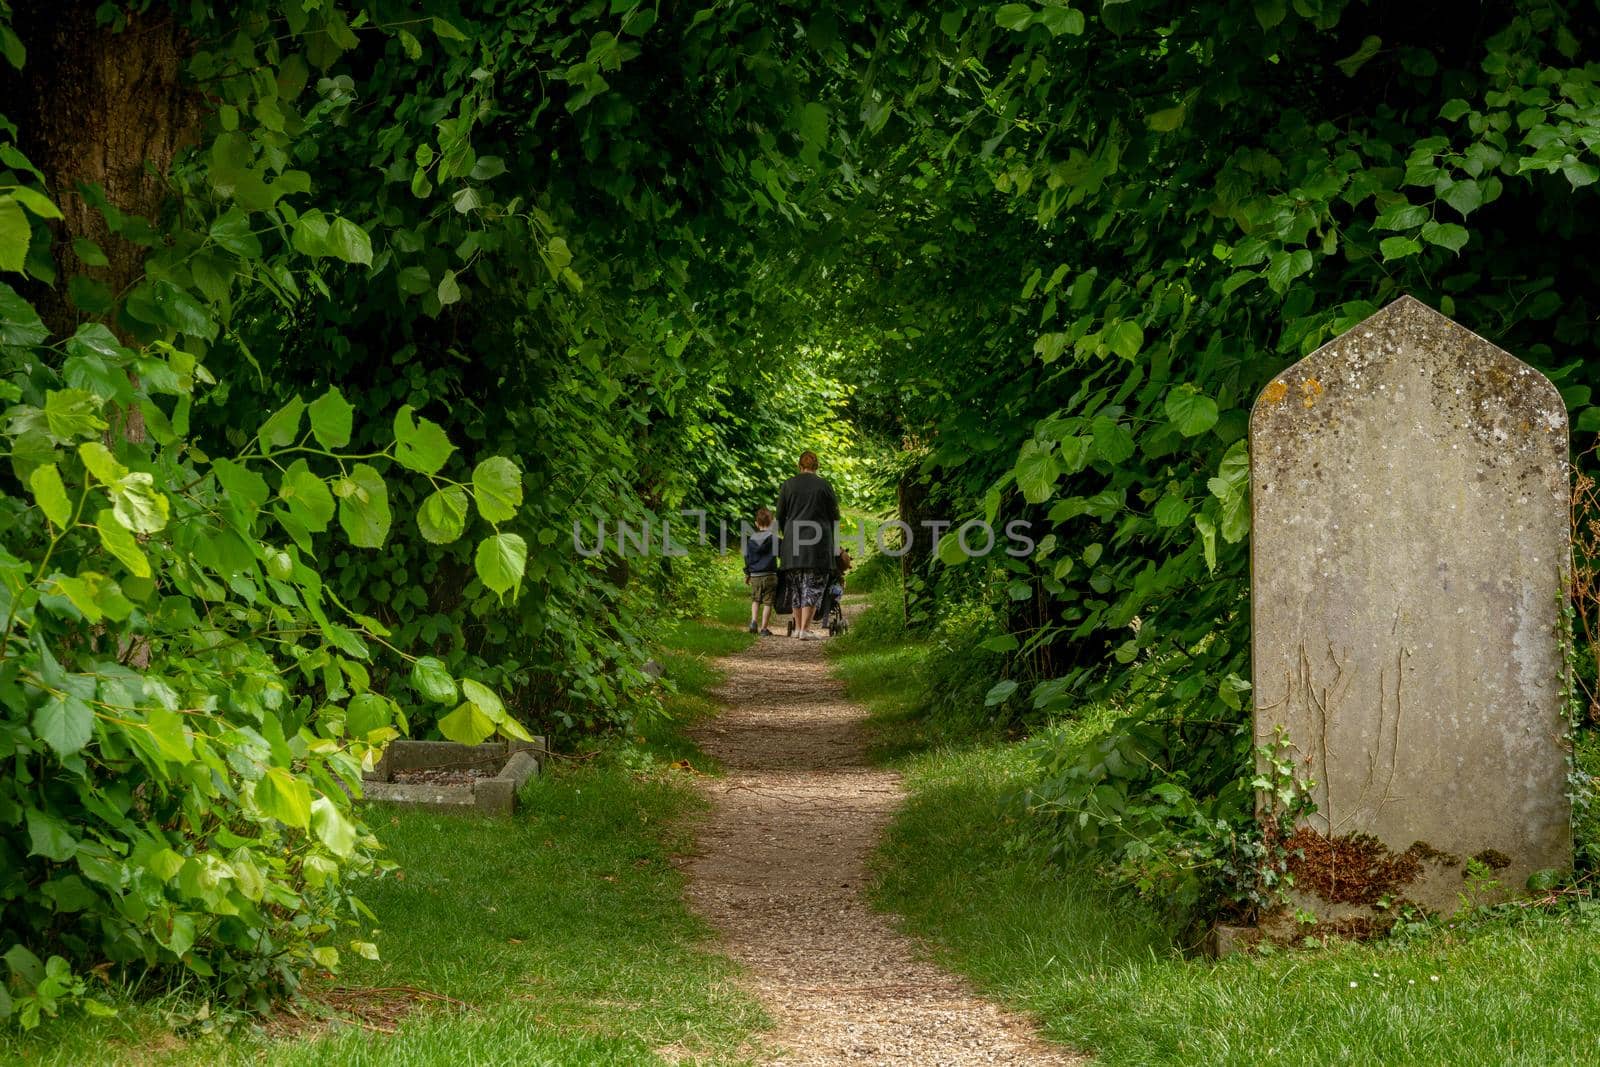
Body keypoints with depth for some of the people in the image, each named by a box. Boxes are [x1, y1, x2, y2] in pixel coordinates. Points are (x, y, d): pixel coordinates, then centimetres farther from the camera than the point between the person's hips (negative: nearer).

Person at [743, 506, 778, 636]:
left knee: (755, 600, 19)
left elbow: (747, 557, 11)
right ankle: (764, 628, 0)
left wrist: (747, 574, 20)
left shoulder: (751, 539, 7)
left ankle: (753, 620, -1)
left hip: (755, 576, 3)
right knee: (767, 602, 1)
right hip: (770, 575, -3)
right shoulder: (773, 537, -5)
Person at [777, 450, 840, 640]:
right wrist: (829, 537, 18)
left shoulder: (788, 485, 5)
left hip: (792, 541, 3)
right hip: (818, 542, -3)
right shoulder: (824, 485, 0)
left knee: (796, 587, 13)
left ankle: (798, 627, 16)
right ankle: (805, 629, -11)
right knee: (813, 586, -3)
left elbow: (780, 516, 9)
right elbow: (834, 515, 4)